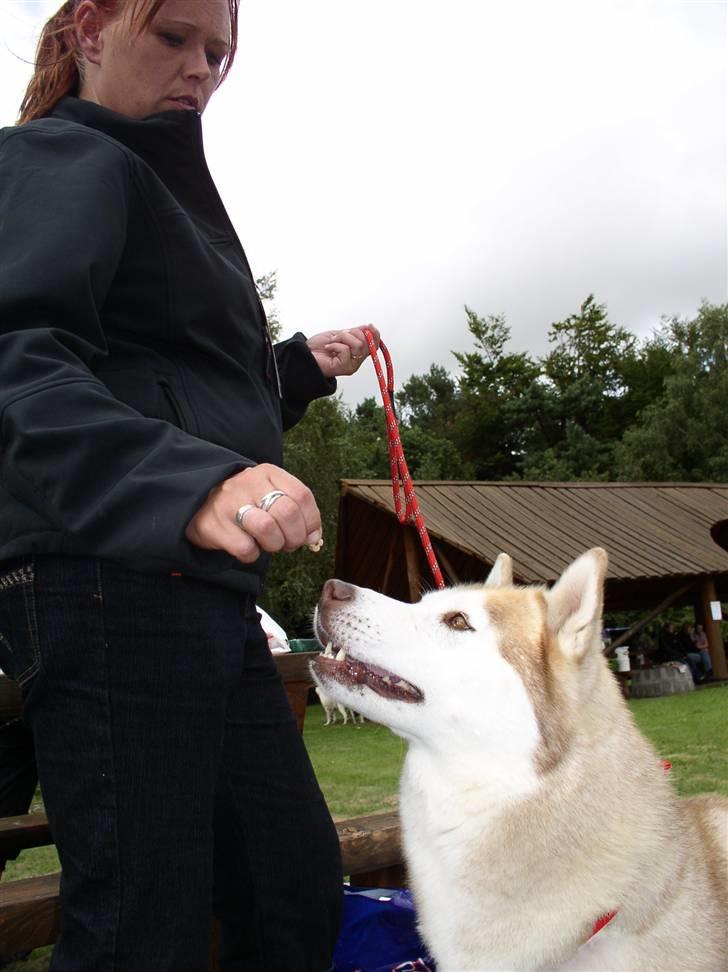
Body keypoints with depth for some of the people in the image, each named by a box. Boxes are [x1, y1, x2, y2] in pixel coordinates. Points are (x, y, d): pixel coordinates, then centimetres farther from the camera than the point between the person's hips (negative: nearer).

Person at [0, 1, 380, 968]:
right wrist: (189, 482, -36)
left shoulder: (166, 183, 29)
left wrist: (301, 366, 21)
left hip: (206, 593, 10)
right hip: (111, 581, -9)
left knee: (298, 888, 13)